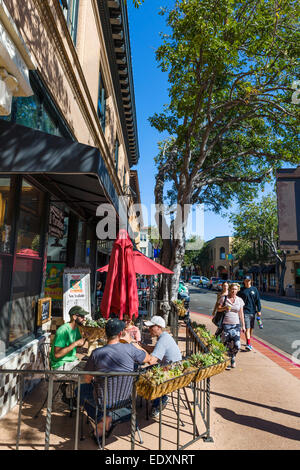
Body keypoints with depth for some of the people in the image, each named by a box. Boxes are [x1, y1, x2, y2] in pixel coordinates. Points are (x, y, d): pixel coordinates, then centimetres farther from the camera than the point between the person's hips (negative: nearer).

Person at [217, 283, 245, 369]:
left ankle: (233, 357, 24)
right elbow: (219, 309, 4)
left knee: (237, 345, -5)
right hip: (226, 324, -1)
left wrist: (243, 325, 9)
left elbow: (241, 314, 11)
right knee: (226, 344, -1)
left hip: (236, 324, 2)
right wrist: (225, 308, -16)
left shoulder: (240, 300, 8)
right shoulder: (224, 298, 2)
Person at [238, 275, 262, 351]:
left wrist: (259, 310, 3)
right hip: (245, 311, -3)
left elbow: (258, 300, 7)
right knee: (247, 328, -9)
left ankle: (249, 341, 29)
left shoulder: (254, 289, 4)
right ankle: (248, 344, -11)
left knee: (251, 328, 12)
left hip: (253, 311, 3)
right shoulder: (241, 290, -2)